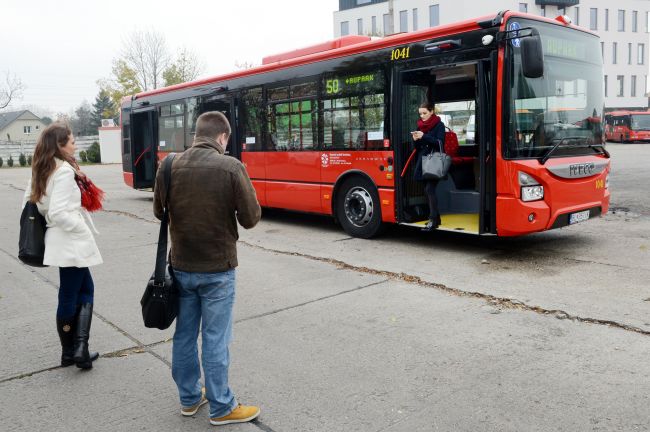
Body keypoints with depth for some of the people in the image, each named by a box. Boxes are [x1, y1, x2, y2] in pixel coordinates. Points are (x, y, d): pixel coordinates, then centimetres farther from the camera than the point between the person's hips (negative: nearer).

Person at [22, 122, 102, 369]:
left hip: (62, 242, 8)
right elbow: (58, 214, -24)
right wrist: (84, 229, -12)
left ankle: (73, 351, 15)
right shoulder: (64, 170, -18)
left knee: (86, 289, 14)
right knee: (70, 298, 0)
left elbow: (29, 203, 15)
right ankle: (78, 350, 11)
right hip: (71, 243, -8)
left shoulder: (41, 171, 9)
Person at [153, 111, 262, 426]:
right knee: (215, 339, 6)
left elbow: (159, 212, 12)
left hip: (180, 266, 4)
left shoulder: (168, 167, -1)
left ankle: (189, 398, 32)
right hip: (217, 268, -4)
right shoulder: (231, 167, -15)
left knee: (184, 334, 16)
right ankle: (221, 408, 19)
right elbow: (251, 218, -11)